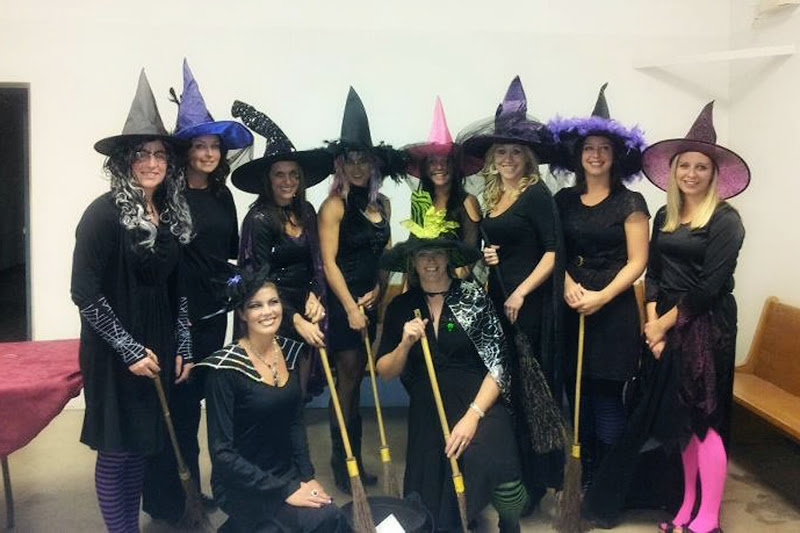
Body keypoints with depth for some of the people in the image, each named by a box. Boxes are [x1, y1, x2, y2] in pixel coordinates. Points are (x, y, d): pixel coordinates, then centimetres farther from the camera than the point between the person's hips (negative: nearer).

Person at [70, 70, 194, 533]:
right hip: (114, 352, -6)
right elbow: (84, 292, -16)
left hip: (160, 347, 6)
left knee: (143, 447, 16)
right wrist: (129, 349, -15)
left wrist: (183, 349, 7)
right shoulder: (105, 212, -14)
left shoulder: (174, 215, 5)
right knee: (116, 451, 5)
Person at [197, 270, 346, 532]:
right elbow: (222, 452, -18)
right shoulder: (225, 368, -18)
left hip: (286, 472, 7)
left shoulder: (287, 349, 1)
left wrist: (307, 476, -1)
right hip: (242, 484, -7)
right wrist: (284, 491, -20)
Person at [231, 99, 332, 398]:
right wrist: (296, 320, -18)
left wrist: (315, 295, -9)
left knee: (300, 393, 13)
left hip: (305, 311, 6)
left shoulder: (306, 212, 7)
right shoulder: (258, 219, -11)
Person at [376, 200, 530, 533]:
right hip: (428, 412, 3)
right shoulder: (401, 307, 5)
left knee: (486, 460, -32)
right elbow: (385, 372, 8)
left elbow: (498, 366, -8)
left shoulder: (474, 297, -3)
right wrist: (405, 345, -12)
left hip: (479, 403, -2)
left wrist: (473, 415, -20)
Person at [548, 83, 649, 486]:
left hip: (612, 310, -4)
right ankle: (587, 478, 26)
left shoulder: (630, 203, -2)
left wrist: (602, 296, -16)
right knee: (577, 395, 9)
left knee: (606, 399, 0)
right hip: (571, 310, 4)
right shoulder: (564, 200, 10)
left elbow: (636, 262, -4)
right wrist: (568, 284, -8)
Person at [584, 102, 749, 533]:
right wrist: (652, 324, -4)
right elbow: (653, 273, 8)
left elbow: (710, 286, -14)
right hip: (668, 327, 6)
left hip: (706, 328, -6)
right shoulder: (664, 217, 10)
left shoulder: (725, 220, -9)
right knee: (680, 416, 11)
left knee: (704, 418, -1)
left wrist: (665, 323, -9)